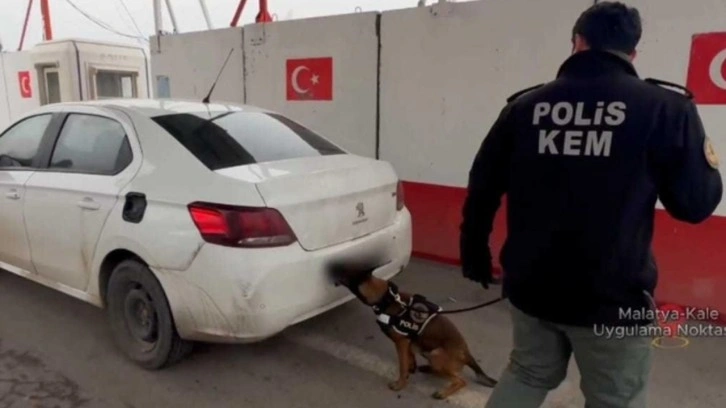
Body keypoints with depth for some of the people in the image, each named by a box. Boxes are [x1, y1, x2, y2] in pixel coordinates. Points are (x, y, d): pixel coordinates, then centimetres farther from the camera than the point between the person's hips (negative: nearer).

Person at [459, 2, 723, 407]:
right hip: (612, 295, -3)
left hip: (531, 284, 4)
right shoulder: (665, 106, -8)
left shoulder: (526, 105, 1)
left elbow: (483, 187, 4)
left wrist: (475, 253, 17)